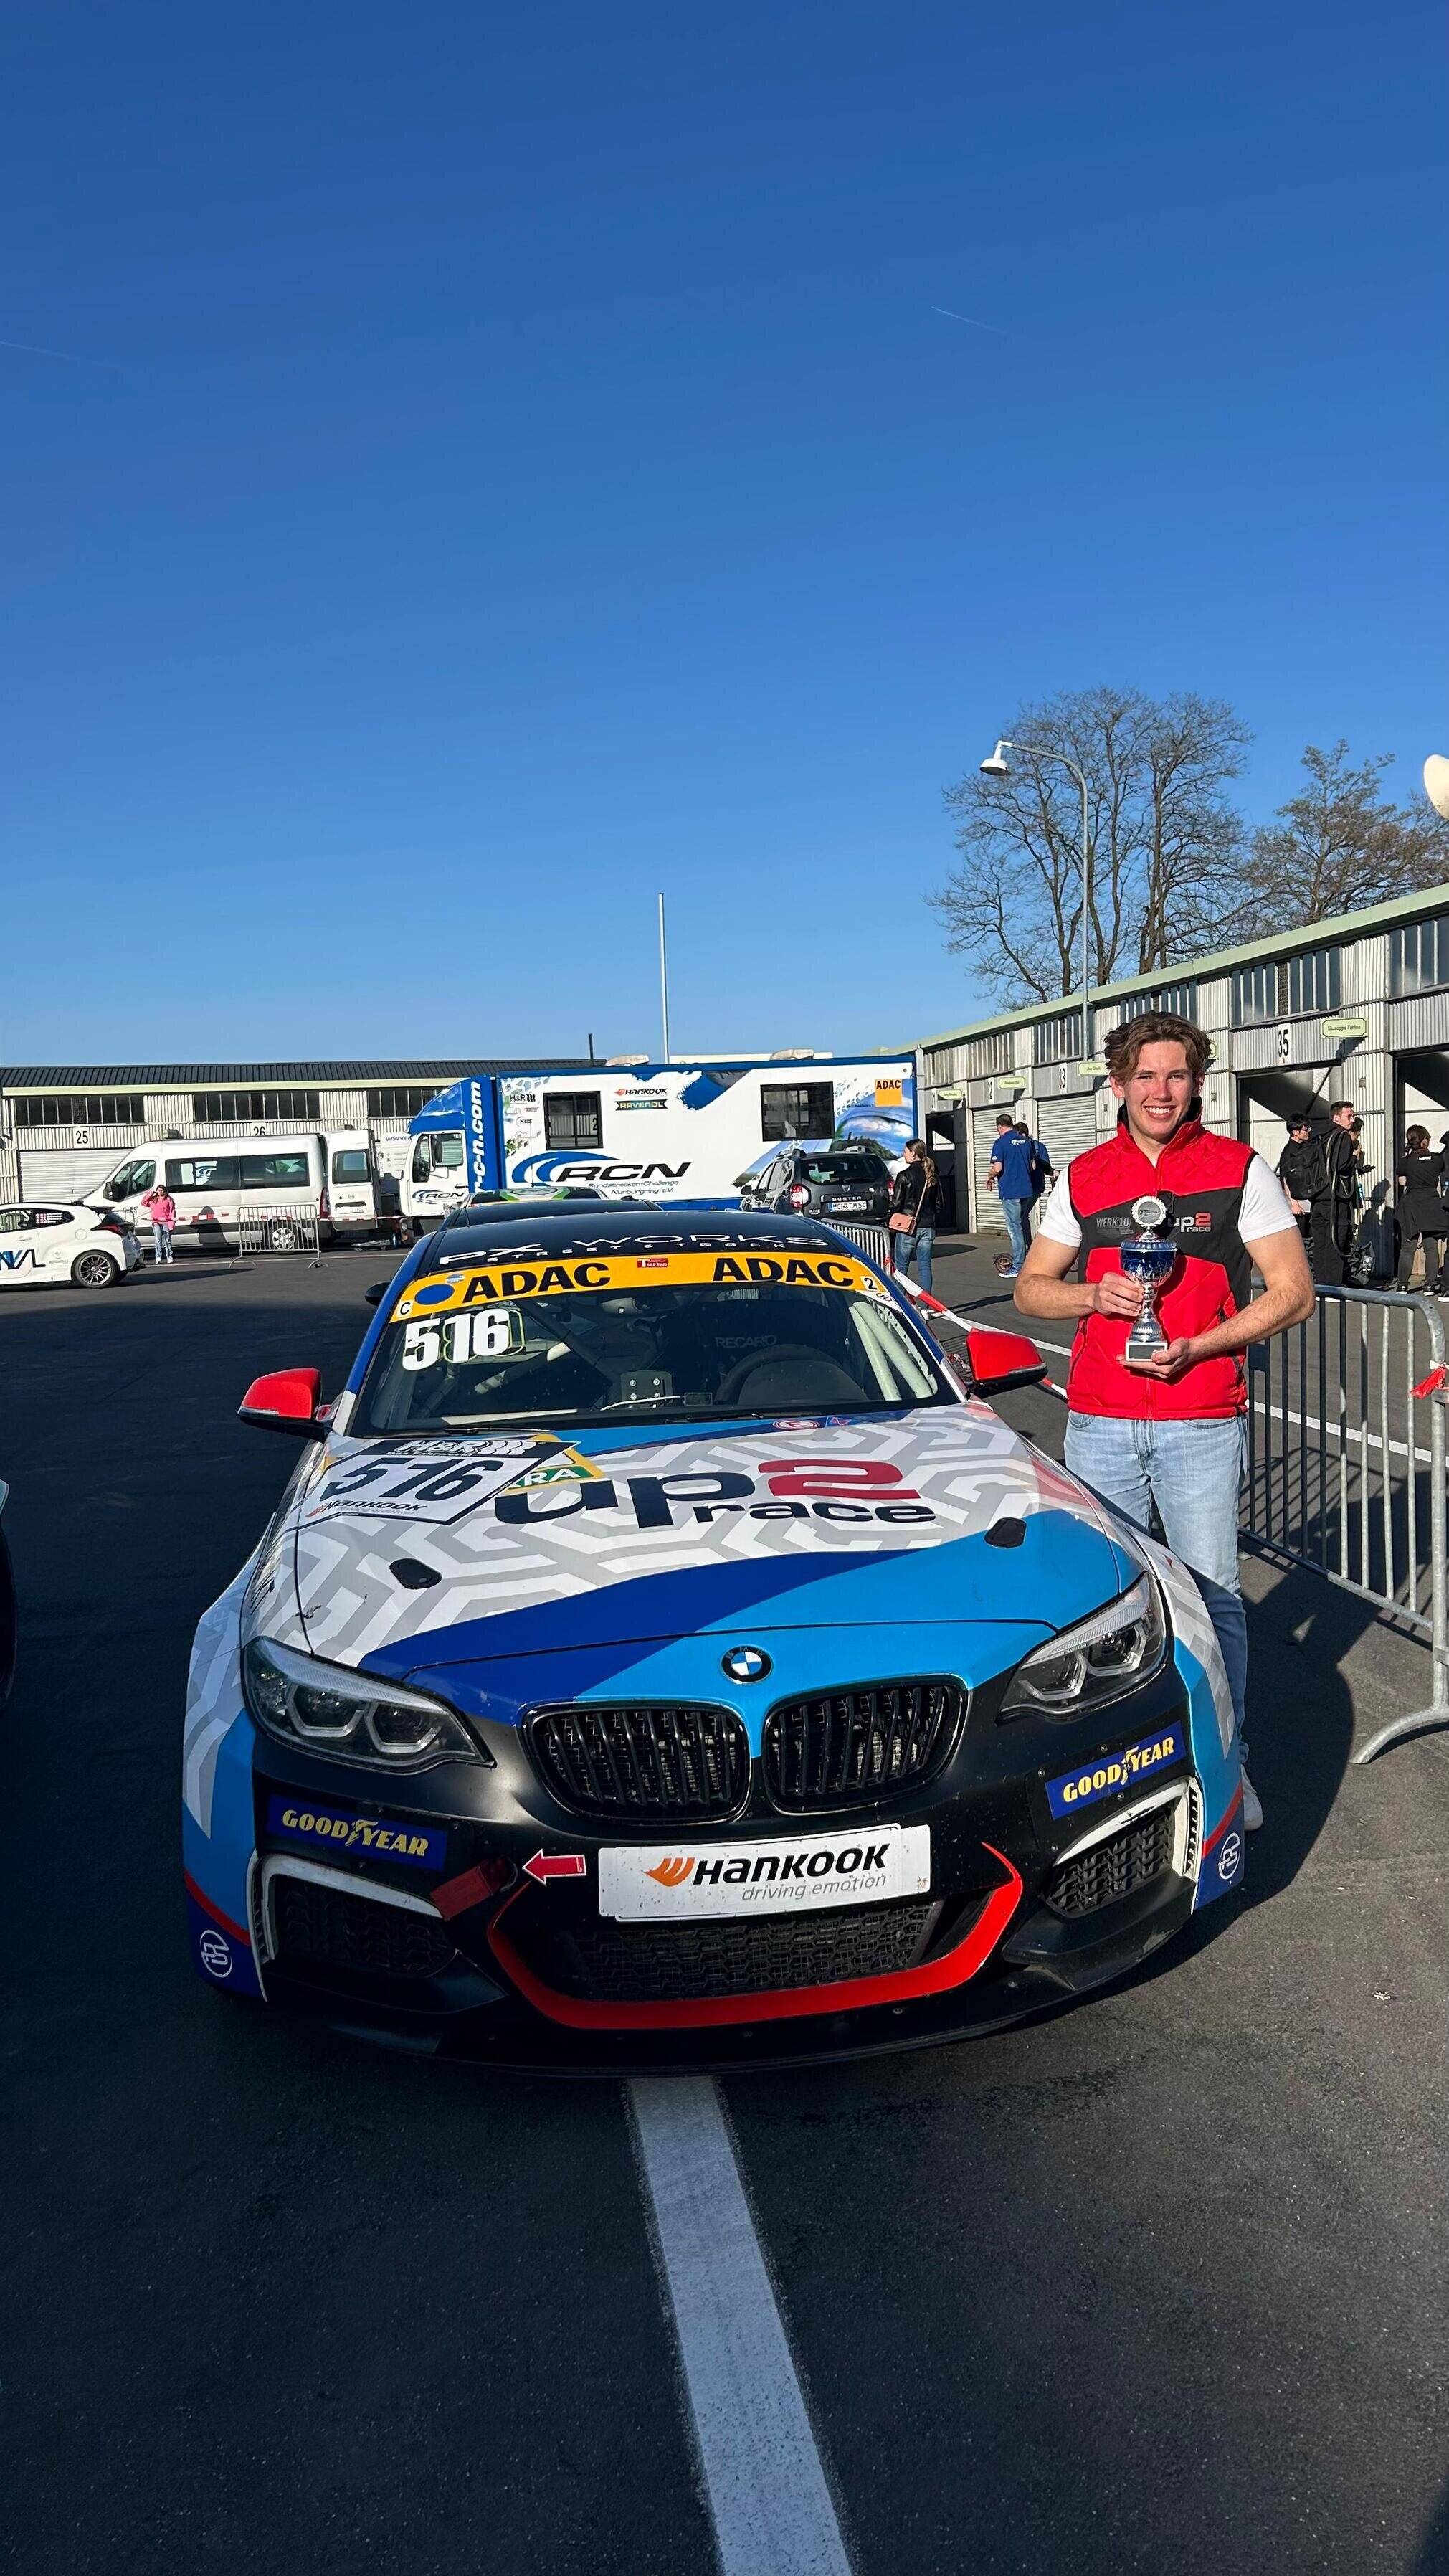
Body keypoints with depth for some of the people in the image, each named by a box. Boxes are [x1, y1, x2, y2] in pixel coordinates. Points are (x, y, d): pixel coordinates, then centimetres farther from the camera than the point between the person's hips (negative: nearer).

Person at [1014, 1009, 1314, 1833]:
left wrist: (1194, 1346, -15)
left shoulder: (1240, 1170, 0)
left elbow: (1293, 1293, -2)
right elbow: (1032, 1287, 13)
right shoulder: (1084, 1177, 8)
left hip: (1203, 1422, -3)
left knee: (1215, 1596, 2)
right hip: (1099, 1420, 3)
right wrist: (1098, 1294, -8)